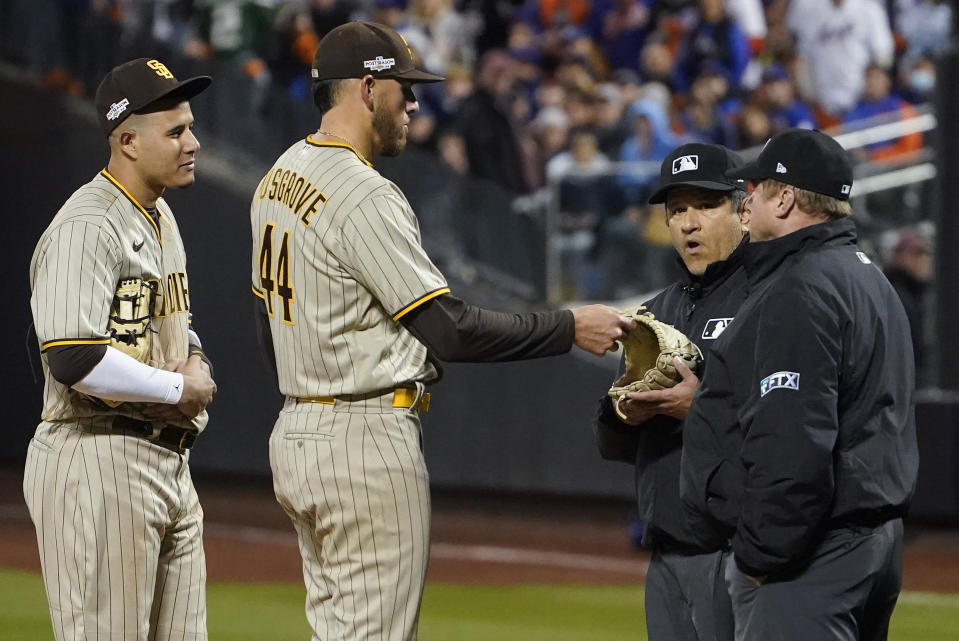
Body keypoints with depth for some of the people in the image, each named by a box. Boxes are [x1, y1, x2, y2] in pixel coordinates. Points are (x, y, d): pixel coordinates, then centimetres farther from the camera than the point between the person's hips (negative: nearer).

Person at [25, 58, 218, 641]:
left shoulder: (161, 217, 16)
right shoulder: (86, 227, -16)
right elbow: (75, 360, -26)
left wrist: (196, 362, 6)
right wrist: (179, 388, -13)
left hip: (169, 458, 10)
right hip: (101, 463, -10)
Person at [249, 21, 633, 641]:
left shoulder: (279, 178, 12)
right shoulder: (366, 198, -18)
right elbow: (451, 328, -20)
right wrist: (569, 327, -13)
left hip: (295, 431, 10)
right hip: (368, 446, -10)